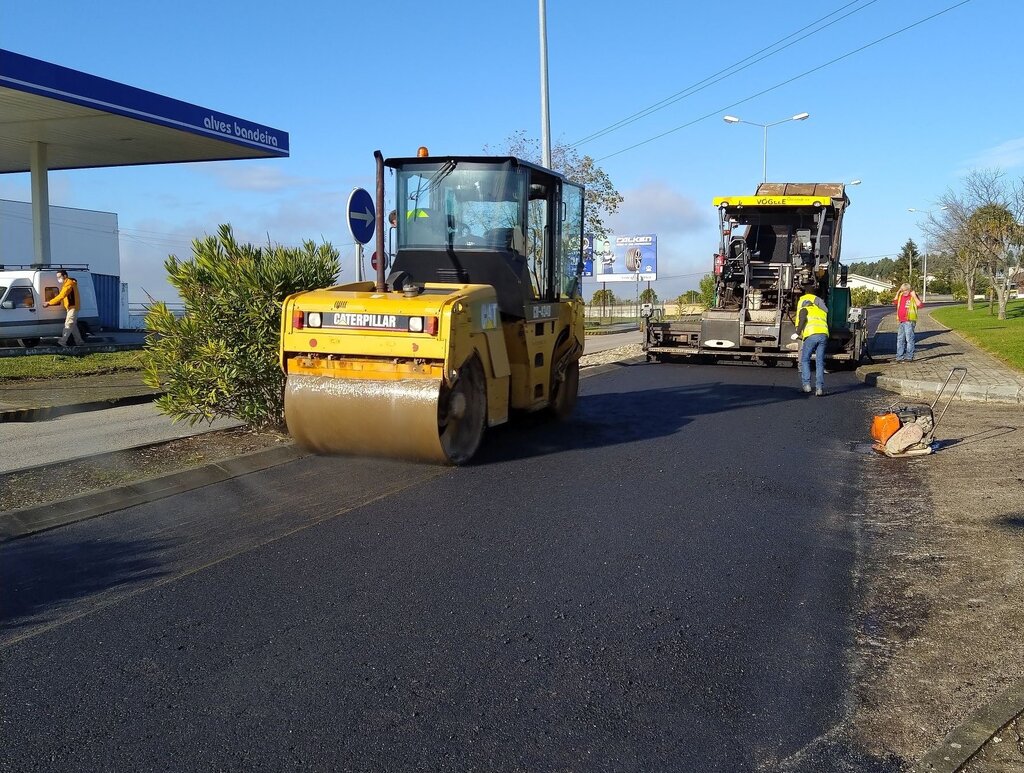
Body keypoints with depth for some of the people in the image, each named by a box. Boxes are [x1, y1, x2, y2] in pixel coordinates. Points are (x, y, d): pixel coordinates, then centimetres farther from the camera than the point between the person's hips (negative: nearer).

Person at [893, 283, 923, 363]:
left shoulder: (912, 297, -6)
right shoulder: (901, 296, 13)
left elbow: (920, 305, -18)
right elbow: (895, 302, 29)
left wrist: (914, 296, -20)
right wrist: (897, 293, 16)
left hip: (909, 321, -7)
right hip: (901, 322, 7)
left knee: (909, 339, -6)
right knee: (900, 339, 10)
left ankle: (909, 357, -2)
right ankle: (900, 356, 17)